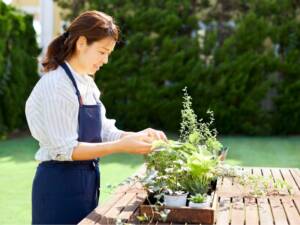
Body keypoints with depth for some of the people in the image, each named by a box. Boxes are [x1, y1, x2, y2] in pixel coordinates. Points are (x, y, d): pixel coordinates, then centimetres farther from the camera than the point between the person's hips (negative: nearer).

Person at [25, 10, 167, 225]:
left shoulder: (87, 83, 8)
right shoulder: (55, 84, -18)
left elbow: (103, 132, 9)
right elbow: (64, 149, -22)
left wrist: (137, 136, -8)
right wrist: (122, 146, -25)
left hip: (87, 181, 8)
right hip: (60, 185, -8)